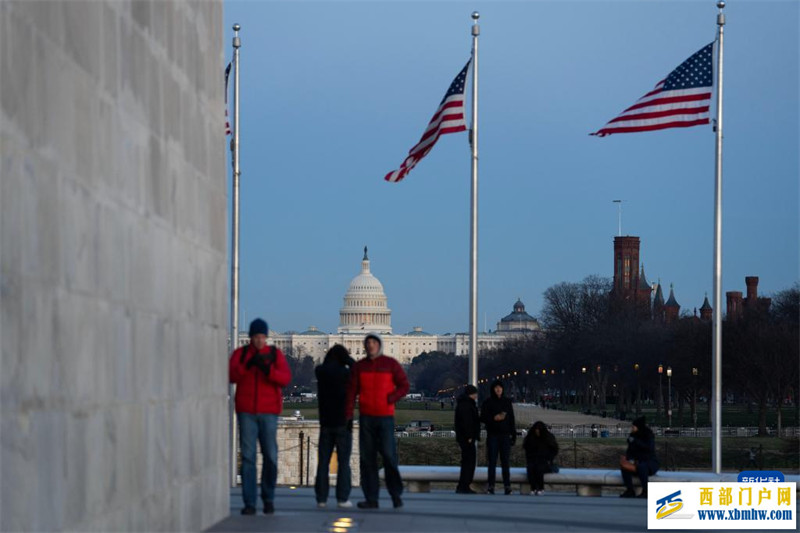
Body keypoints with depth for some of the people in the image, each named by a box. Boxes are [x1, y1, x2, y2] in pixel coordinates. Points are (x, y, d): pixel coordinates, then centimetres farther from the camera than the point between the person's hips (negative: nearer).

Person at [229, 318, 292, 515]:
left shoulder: (275, 354, 4)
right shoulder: (240, 353, 5)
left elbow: (286, 378, -9)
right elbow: (231, 376, -10)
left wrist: (267, 369, -26)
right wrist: (248, 364, -26)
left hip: (268, 412, 0)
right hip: (246, 412, 0)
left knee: (270, 456, -1)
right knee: (248, 457, -5)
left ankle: (268, 498, 19)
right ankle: (249, 503, -5)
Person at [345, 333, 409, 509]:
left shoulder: (391, 364, 1)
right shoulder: (359, 366, 7)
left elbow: (404, 386, 0)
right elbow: (351, 391, 4)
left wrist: (389, 399, -16)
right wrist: (348, 415, -5)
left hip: (385, 416, -3)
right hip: (366, 417, 3)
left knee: (388, 455, -10)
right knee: (367, 457, 0)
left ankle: (396, 494, 6)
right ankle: (371, 498, 2)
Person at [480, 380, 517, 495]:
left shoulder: (507, 402, 10)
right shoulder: (487, 402, 3)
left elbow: (512, 419, 11)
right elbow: (483, 418, 0)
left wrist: (514, 435, 6)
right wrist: (494, 418, -17)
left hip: (505, 435, 2)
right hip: (492, 435, -2)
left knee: (505, 461, -1)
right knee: (492, 461, -1)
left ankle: (507, 486, -2)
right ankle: (491, 486, 1)